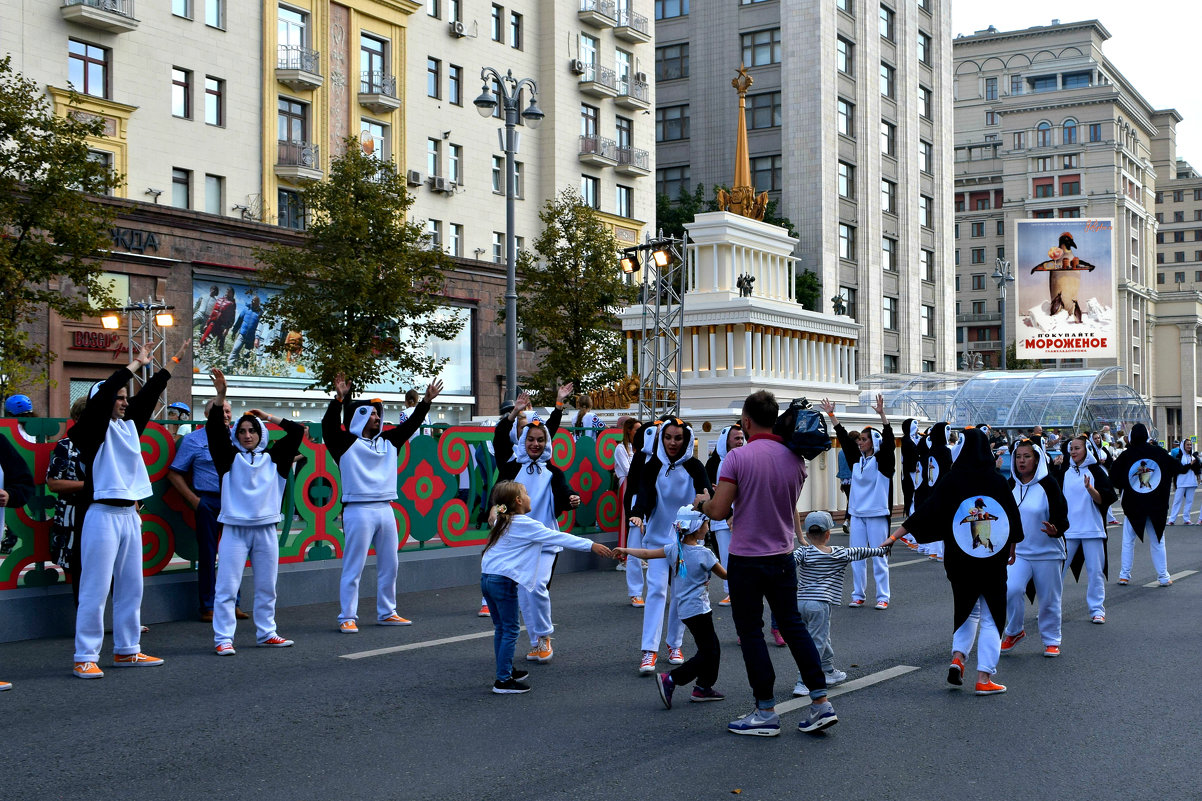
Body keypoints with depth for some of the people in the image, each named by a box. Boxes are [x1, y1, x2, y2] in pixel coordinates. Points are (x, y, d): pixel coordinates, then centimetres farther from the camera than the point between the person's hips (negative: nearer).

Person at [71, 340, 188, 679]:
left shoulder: (129, 425, 14)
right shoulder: (91, 429, -5)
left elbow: (148, 395, 16)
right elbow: (103, 394, -18)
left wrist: (174, 361, 16)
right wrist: (136, 364, -12)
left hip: (129, 514, 8)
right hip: (103, 514, -8)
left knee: (131, 587, 11)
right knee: (96, 589, -8)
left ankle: (127, 650, 20)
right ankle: (85, 658, -4)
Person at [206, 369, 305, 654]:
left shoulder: (273, 457, 10)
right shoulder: (230, 457, 3)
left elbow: (297, 432, 8)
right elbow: (214, 429, -9)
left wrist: (270, 418, 10)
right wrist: (220, 396, -19)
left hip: (266, 529, 3)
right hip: (235, 530, -3)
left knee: (267, 587, 11)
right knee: (227, 587, -6)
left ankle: (266, 633, 22)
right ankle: (223, 638, -2)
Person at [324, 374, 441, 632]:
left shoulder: (388, 442, 16)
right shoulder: (345, 442, -2)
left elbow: (410, 425, 19)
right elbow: (329, 424, -16)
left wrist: (426, 402, 9)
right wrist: (339, 398, -28)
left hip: (385, 510, 7)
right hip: (358, 511, -7)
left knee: (390, 565, 11)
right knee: (353, 567, -5)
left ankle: (387, 613, 22)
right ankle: (347, 618, 0)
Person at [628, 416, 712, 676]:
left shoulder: (694, 467, 1)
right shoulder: (652, 467, -1)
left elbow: (707, 493, -13)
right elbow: (643, 495, -14)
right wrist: (637, 515, -34)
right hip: (657, 537, -1)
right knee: (656, 589, -11)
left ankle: (675, 644, 21)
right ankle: (649, 650, -14)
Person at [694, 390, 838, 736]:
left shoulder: (738, 457, -15)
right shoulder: (795, 458, 3)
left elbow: (719, 511, -16)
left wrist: (702, 502, 5)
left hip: (747, 559, -5)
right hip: (783, 556, 5)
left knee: (751, 632, 4)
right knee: (793, 624, 15)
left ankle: (766, 712, 8)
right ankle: (821, 702, 11)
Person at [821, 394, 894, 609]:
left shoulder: (882, 460, -5)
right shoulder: (856, 458, 10)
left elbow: (888, 440, -19)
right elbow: (844, 438, 14)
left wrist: (882, 415, -29)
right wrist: (831, 415, 11)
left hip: (877, 514, -6)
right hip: (857, 513, 6)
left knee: (879, 557, -2)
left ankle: (883, 597, 5)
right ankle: (858, 595, 15)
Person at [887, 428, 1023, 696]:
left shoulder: (951, 481, -8)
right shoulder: (997, 482, -4)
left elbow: (924, 513, -10)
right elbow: (1014, 519, 6)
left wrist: (893, 537, -4)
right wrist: (1011, 549, 24)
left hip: (960, 561, 0)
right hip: (994, 561, 0)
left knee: (967, 611, 21)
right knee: (990, 618, 7)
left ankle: (957, 658, 3)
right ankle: (984, 678, 4)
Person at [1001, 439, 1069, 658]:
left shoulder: (1048, 484, -9)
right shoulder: (1011, 485, 5)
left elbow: (1061, 516, -13)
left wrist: (1055, 530, -33)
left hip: (1048, 552, -3)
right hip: (1018, 551, 3)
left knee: (1049, 599, 6)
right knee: (1011, 590, -16)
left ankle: (1051, 640, 25)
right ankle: (1014, 631, 5)